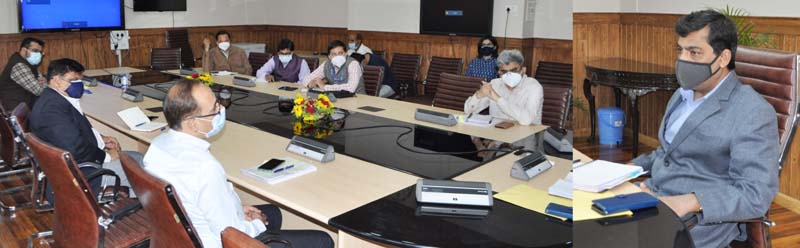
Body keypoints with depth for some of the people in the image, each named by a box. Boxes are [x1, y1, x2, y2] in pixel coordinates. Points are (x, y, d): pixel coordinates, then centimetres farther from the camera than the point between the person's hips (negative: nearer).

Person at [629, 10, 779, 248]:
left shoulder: (753, 112, -10)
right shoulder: (681, 95, 15)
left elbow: (755, 195, -17)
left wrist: (686, 203, -30)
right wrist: (632, 167, 7)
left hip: (702, 220, -7)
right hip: (651, 196, 7)